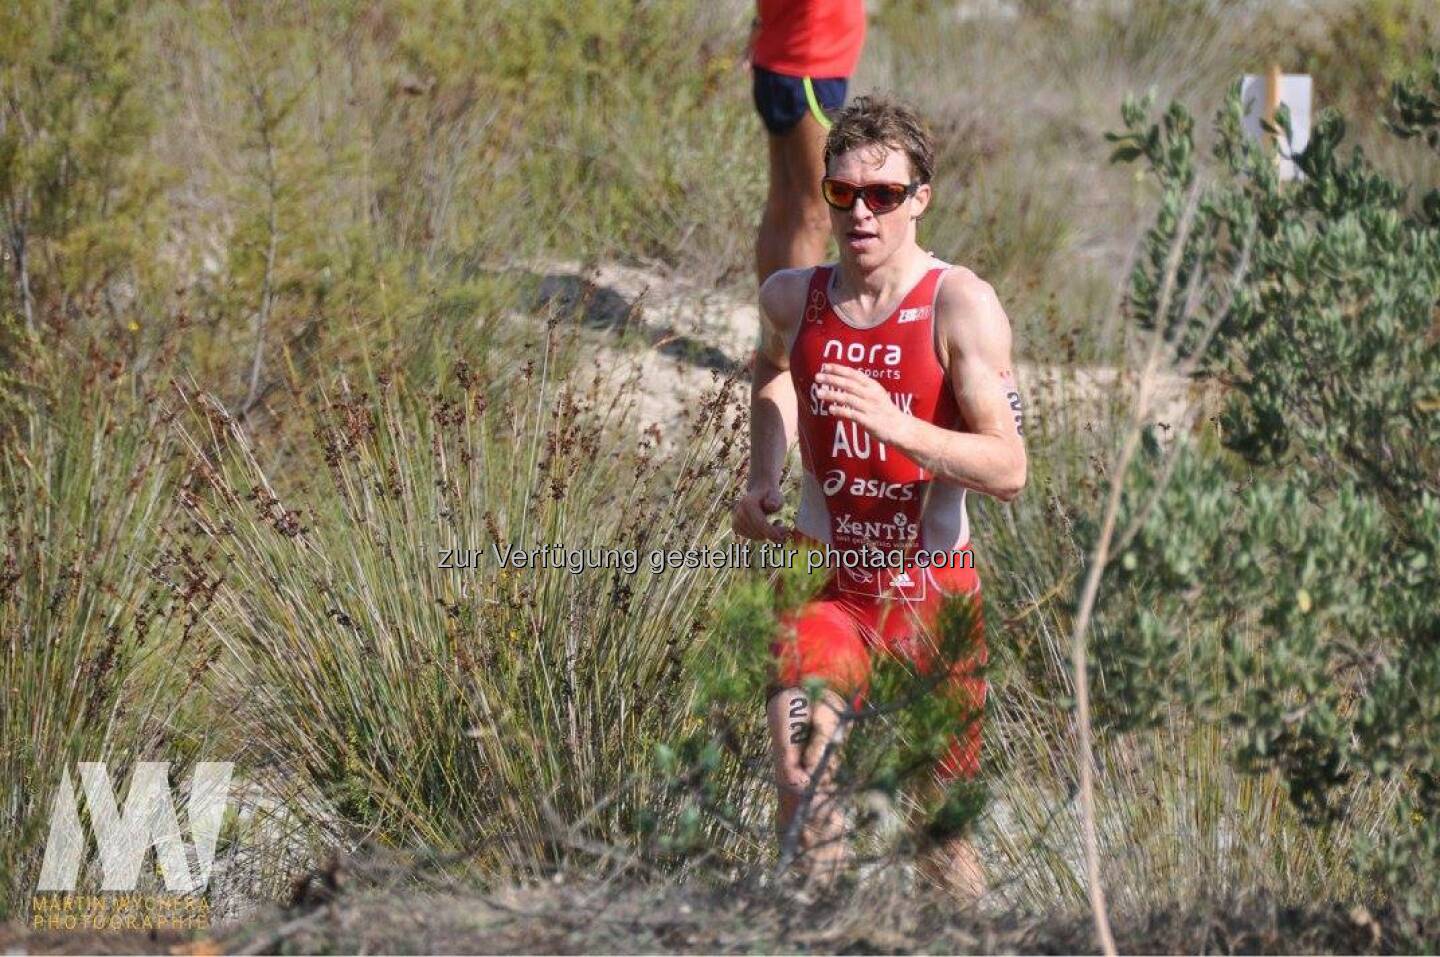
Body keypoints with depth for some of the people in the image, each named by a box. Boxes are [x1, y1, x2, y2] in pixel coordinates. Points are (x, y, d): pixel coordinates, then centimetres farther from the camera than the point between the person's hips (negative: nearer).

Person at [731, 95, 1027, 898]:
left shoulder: (960, 305, -12)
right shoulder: (793, 299, 0)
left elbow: (1009, 471, -18)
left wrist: (898, 427, -32)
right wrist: (763, 481, 13)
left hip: (932, 592, -2)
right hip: (824, 583, 2)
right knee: (803, 771, -25)